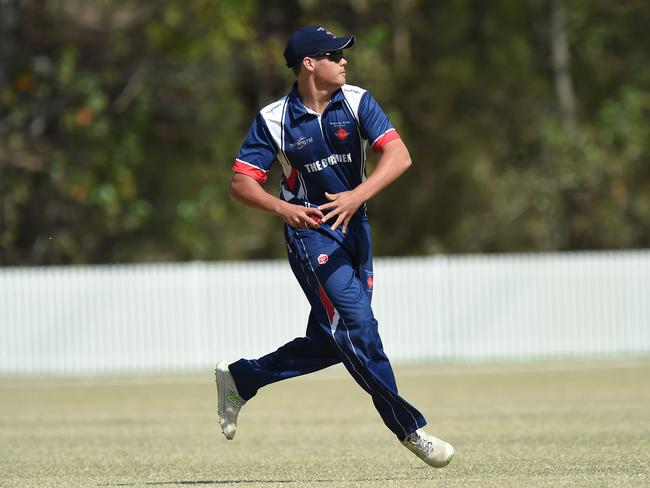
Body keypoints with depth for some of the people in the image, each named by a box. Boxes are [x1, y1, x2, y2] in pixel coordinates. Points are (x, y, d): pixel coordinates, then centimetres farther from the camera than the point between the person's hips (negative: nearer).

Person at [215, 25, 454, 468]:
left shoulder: (357, 102, -3)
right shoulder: (274, 120, -8)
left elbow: (399, 156, -15)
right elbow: (241, 182, -8)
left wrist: (357, 195, -32)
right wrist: (282, 208, -27)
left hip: (355, 227, 5)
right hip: (310, 230, -5)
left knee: (333, 341, 8)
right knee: (357, 323, -17)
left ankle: (240, 379, 26)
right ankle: (410, 428, -13)